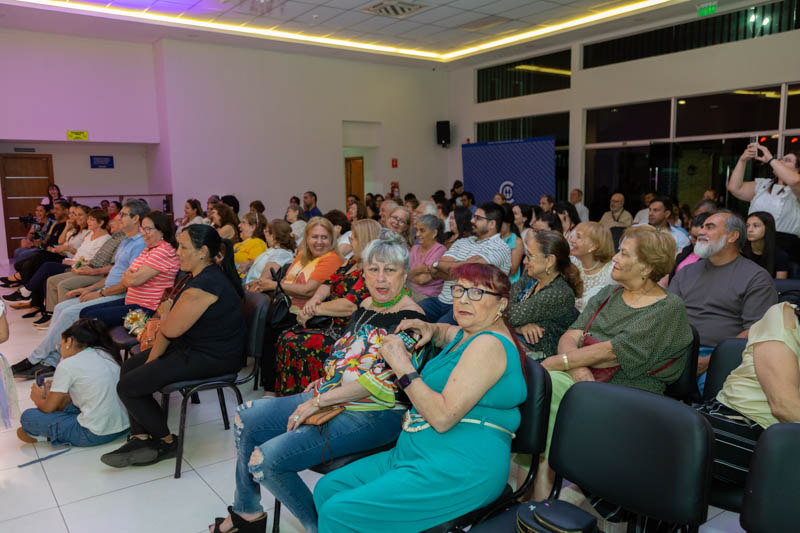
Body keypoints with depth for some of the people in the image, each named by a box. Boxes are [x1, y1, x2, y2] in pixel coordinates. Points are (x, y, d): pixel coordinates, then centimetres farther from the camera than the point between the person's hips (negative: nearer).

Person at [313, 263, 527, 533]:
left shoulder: (489, 344, -15)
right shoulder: (470, 334, 15)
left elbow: (443, 417, -22)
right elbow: (448, 332, 42)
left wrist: (403, 367, -17)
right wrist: (430, 329, 19)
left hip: (460, 468, -10)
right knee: (327, 488, 5)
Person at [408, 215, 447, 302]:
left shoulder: (440, 250, -9)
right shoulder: (415, 248, 14)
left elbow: (422, 279, -13)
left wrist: (410, 274, 2)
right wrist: (418, 270, -11)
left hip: (426, 295, -6)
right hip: (409, 290, 6)